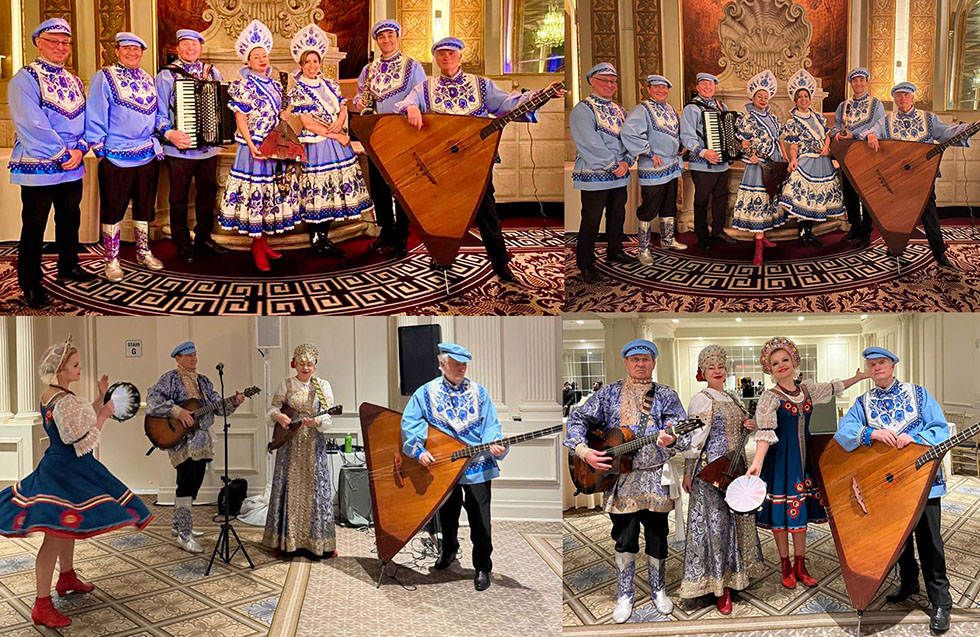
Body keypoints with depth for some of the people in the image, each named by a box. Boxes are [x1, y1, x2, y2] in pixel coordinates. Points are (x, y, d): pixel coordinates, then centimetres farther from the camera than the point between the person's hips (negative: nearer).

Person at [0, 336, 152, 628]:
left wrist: (100, 397, 10)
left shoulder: (49, 395, 8)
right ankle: (42, 605, -3)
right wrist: (105, 413, -12)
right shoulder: (66, 401, -23)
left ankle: (67, 578, 41)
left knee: (67, 527, 24)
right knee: (56, 534, -7)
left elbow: (80, 419, 17)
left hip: (59, 467, 11)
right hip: (67, 472, -11)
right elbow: (85, 442, -22)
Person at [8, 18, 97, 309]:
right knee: (34, 227, 2)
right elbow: (32, 126, -18)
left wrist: (80, 149, -8)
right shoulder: (25, 79, -9)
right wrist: (63, 154, -17)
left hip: (73, 168, 6)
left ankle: (68, 266, 35)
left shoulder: (74, 82, 13)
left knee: (70, 219, 18)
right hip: (37, 168, -6)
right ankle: (30, 284, 11)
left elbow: (86, 120, 9)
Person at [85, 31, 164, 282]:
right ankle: (112, 260, 12)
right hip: (116, 158, -5)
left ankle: (143, 252, 28)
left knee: (144, 207, 14)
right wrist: (100, 150, -10)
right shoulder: (104, 78, -5)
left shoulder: (148, 79, 13)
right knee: (113, 210, 3)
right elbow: (95, 117, -8)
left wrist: (157, 144, 9)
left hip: (148, 156, 5)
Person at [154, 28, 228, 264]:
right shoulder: (166, 75, -2)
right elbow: (159, 112, -7)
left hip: (209, 148, 4)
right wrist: (169, 133, -23)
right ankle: (182, 244, 18)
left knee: (208, 192, 13)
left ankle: (204, 238, 28)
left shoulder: (213, 73, 11)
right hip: (180, 149, -4)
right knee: (179, 198, 6)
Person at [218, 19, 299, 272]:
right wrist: (252, 146, -21)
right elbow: (240, 118, -12)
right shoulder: (244, 85, -8)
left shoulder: (274, 84, 12)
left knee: (271, 193, 11)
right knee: (255, 193, -3)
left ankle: (263, 240, 22)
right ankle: (257, 245, 5)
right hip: (254, 149, -7)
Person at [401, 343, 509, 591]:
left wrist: (496, 446, -23)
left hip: (477, 466, -1)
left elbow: (491, 425, -3)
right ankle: (449, 550, 48)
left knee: (480, 520, -1)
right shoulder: (426, 392, -1)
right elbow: (408, 422, -7)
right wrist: (419, 450, -20)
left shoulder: (479, 392, 1)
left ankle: (482, 567, 16)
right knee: (447, 514, 21)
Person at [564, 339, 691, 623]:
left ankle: (658, 590, 30)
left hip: (655, 479, 0)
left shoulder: (666, 396, 5)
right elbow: (577, 420, 5)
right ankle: (625, 595, 21)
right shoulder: (609, 394, 6)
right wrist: (584, 451, -10)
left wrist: (671, 440, -28)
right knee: (624, 540, 5)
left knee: (657, 538, 9)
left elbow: (684, 434, -4)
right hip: (619, 479, 0)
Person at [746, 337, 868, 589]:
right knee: (781, 513, 2)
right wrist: (757, 462, -37)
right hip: (780, 460, -5)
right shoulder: (770, 397, -13)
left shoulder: (807, 389, 5)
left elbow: (832, 388, 25)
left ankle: (800, 566, 22)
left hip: (803, 457, 5)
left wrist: (858, 377, 29)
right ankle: (786, 568, 16)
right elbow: (765, 431, -25)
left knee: (801, 510, 10)